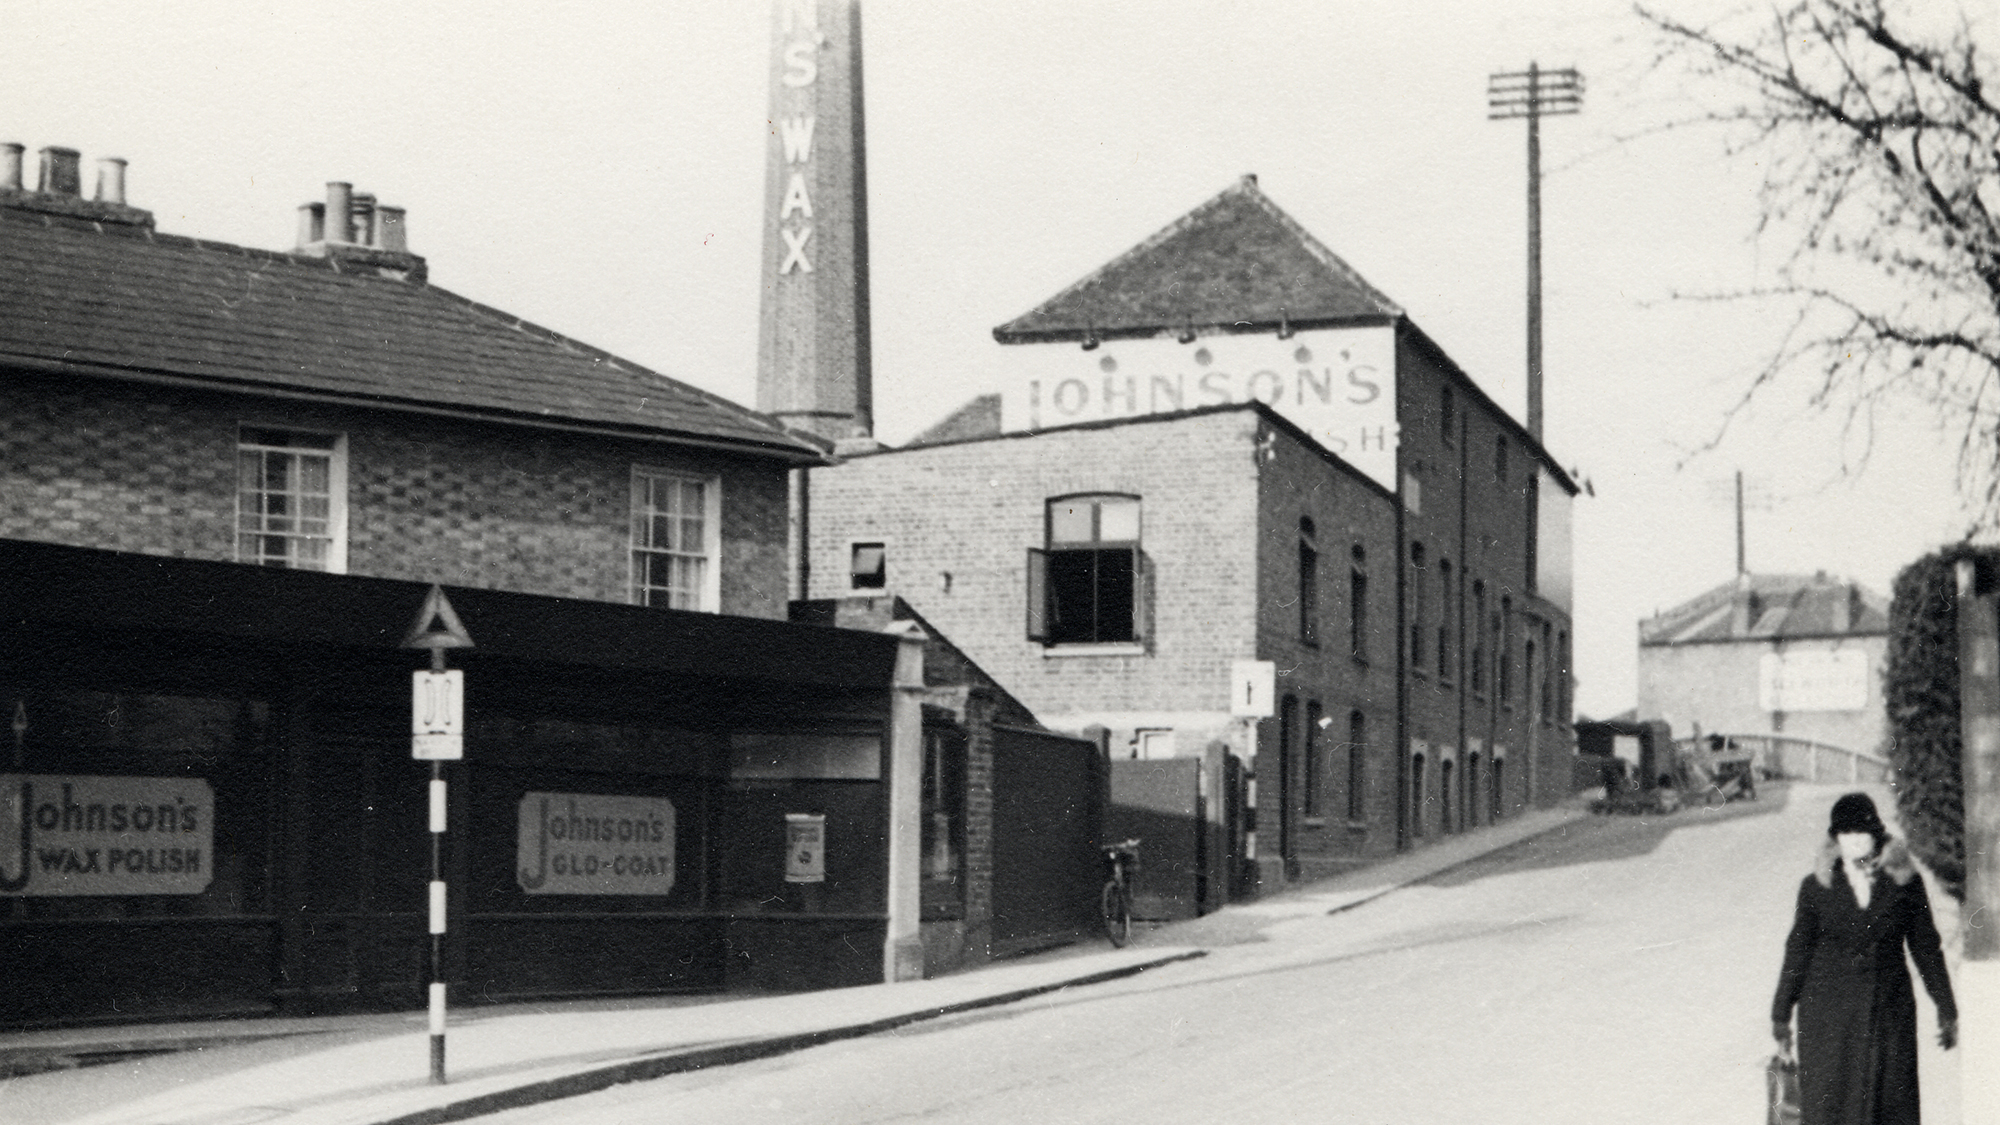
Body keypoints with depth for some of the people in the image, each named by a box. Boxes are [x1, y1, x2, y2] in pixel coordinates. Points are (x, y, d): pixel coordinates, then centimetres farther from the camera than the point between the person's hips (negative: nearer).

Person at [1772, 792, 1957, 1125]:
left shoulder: (1905, 882, -1)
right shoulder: (1817, 887, -3)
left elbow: (1926, 948, 7)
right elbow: (1797, 951, 3)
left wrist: (1946, 1009, 10)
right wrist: (1781, 1014, 5)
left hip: (1890, 1012, 1)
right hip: (1828, 1017, -1)